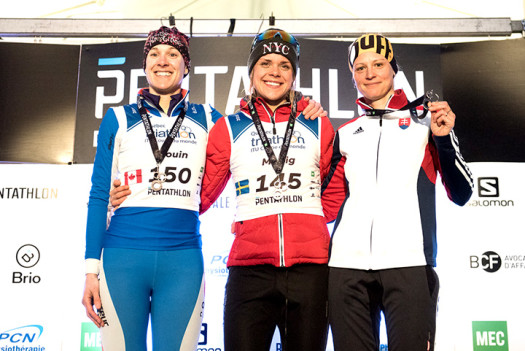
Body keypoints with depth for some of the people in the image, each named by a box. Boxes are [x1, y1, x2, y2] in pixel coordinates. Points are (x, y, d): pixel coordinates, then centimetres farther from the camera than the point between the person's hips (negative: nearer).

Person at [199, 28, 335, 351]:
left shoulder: (318, 126, 13)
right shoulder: (229, 129, 10)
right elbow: (201, 192, 9)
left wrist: (309, 216, 9)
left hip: (311, 266, 2)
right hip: (250, 267, -1)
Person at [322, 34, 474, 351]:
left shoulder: (425, 119, 10)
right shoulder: (345, 134, 19)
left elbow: (461, 194, 5)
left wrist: (443, 138, -7)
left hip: (408, 262, -3)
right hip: (347, 265, 3)